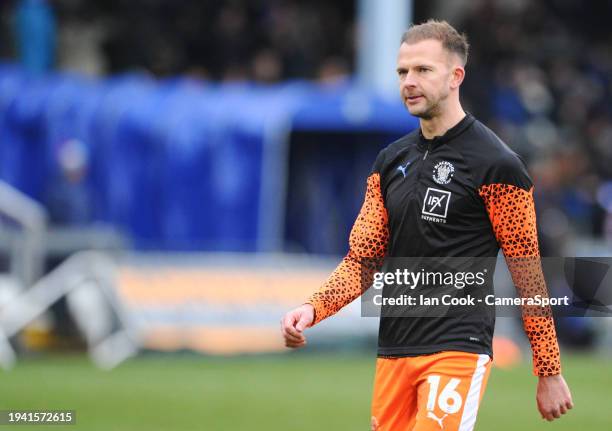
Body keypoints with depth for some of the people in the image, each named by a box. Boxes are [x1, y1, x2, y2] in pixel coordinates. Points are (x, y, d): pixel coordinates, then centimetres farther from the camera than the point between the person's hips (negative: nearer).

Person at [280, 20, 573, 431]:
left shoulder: (495, 164, -6)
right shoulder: (391, 161, 13)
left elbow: (528, 273, -5)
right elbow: (363, 259, 16)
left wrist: (550, 371, -5)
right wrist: (312, 309, -2)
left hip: (457, 351, -6)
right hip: (393, 351, 6)